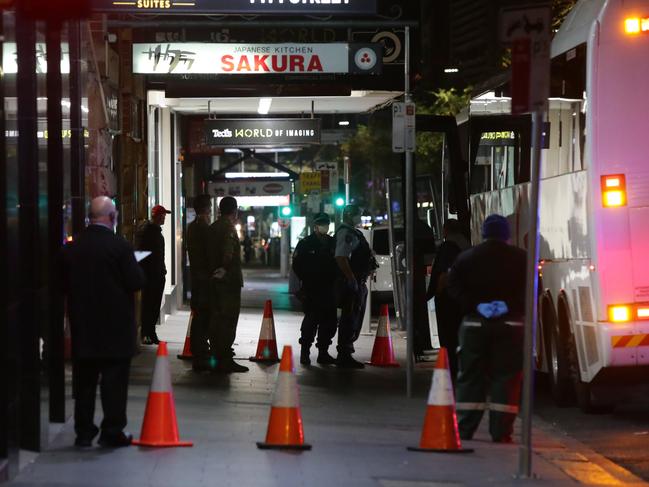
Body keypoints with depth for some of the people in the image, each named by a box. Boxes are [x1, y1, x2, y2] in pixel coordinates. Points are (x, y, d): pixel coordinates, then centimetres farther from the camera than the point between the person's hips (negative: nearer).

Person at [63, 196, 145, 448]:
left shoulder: (72, 247, 0)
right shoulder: (119, 246, -15)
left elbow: (64, 283, 5)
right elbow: (136, 281, -13)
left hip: (82, 326, 4)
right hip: (115, 326, -4)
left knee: (84, 380, 11)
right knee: (114, 380, 3)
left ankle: (84, 431, 14)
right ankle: (112, 431, 4)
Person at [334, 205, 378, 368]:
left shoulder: (354, 232, 20)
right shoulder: (346, 233, -14)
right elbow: (340, 258, -25)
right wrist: (352, 280, -26)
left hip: (358, 282, 11)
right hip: (351, 283, -11)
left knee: (354, 319, 15)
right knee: (350, 319, -9)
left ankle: (345, 356, 23)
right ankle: (344, 356, -8)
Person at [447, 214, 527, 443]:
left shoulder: (467, 258, 5)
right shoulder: (521, 258, 0)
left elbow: (454, 287, -5)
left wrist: (475, 306, -7)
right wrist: (511, 306, -8)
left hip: (475, 323, 2)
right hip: (510, 324, -2)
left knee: (471, 377, 8)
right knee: (506, 377, 0)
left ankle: (464, 431, 6)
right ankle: (501, 432, -5)